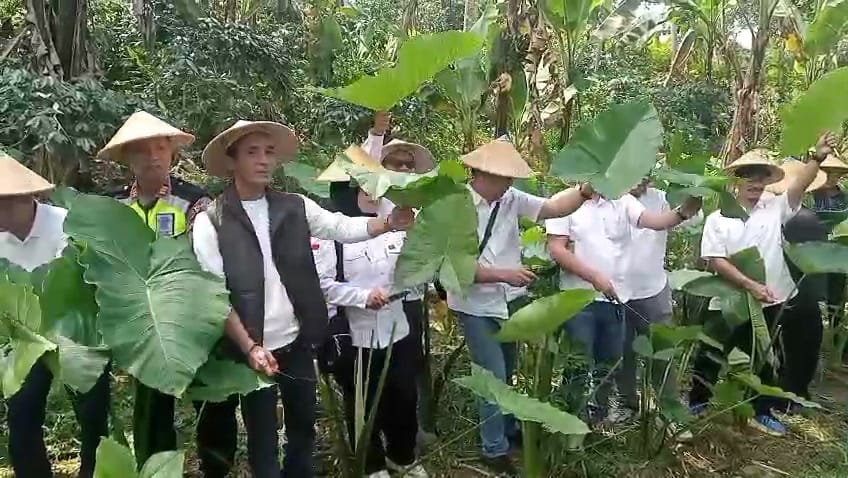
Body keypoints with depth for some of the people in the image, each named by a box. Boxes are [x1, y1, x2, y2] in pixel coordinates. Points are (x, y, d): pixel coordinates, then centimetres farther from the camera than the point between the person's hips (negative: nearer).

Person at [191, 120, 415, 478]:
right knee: (263, 441, 10)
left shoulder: (295, 207, 2)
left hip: (298, 340, 4)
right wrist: (250, 347, -17)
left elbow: (344, 227, -4)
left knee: (303, 425, 20)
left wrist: (390, 223, -21)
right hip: (251, 348, -3)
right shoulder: (210, 223, -9)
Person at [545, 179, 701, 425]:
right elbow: (556, 249, -12)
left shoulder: (622, 201, 4)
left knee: (608, 367, 17)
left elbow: (654, 221, -11)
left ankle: (600, 420, 34)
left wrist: (683, 212, -32)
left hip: (615, 298, 5)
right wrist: (594, 277, -18)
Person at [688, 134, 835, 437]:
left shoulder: (775, 208, 0)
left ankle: (762, 412, 36)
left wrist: (817, 157, -33)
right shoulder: (718, 219, -8)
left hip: (770, 304, 3)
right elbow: (715, 261, -15)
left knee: (764, 360, 18)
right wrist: (750, 285, -22)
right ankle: (697, 402, 30)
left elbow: (798, 185, -16)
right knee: (709, 356, 9)